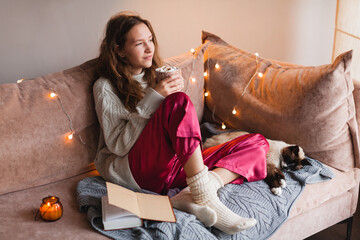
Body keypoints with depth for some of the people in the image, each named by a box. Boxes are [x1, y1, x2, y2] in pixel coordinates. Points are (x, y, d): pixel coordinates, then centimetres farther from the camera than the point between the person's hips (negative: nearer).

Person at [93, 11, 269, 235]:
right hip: (135, 170, -7)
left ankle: (196, 190, -30)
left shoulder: (155, 75, 20)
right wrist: (152, 100, -17)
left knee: (258, 143, -5)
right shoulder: (106, 87, 2)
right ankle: (203, 197, -34)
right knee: (178, 102, -30)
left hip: (173, 165, 7)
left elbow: (180, 125, 17)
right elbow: (117, 145, -9)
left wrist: (175, 89, -3)